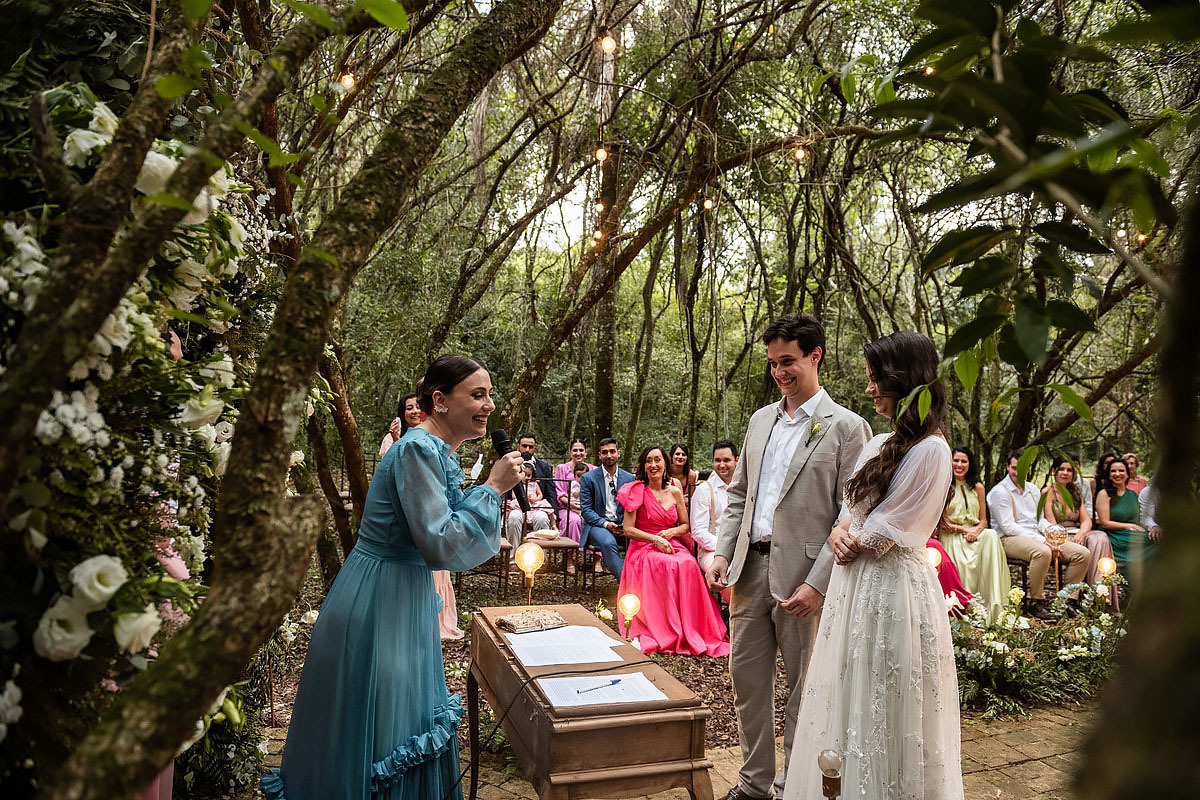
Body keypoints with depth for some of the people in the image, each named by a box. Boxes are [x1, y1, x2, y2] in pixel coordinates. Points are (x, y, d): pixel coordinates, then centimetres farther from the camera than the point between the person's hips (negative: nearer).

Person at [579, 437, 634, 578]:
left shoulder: (629, 478, 12)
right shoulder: (588, 478, 3)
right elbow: (586, 509, -1)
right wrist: (605, 524, -16)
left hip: (622, 524, 2)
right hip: (597, 524, -2)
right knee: (608, 543, -37)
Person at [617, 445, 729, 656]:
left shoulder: (675, 492, 9)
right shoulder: (637, 491, -3)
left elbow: (685, 525, 16)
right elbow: (628, 530, -6)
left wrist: (671, 532, -6)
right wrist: (655, 539, -17)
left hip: (671, 545, 4)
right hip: (643, 549, -3)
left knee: (688, 564, -31)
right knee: (670, 565, -35)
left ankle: (690, 631, -19)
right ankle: (667, 633, -24)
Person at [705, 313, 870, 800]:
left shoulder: (847, 428, -6)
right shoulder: (760, 421, 13)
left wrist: (818, 583, -16)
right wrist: (722, 552, 4)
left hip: (802, 577, -5)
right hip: (749, 570, 6)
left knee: (804, 688, 9)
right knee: (747, 679, 13)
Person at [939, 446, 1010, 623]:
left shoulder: (977, 487, 15)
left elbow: (983, 520, 14)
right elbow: (940, 522, -1)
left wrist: (976, 530, -9)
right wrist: (962, 529, -12)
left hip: (975, 534, 3)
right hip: (951, 537, -3)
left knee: (991, 536, -32)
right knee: (963, 564, -34)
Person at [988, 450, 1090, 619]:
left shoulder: (1033, 489, 18)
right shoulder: (1000, 492, -6)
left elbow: (1040, 519, 19)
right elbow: (1008, 527, -13)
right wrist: (1042, 541, -18)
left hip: (1036, 537, 8)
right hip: (1010, 539, -7)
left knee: (1082, 553, -8)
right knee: (1042, 552, -38)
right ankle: (1034, 603, -23)